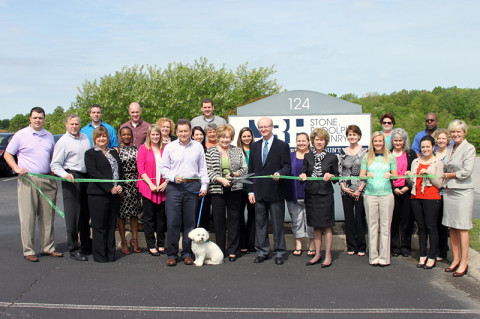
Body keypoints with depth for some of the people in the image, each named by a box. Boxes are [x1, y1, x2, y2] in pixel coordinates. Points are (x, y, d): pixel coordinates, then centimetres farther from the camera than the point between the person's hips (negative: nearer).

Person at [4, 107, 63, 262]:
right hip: (28, 180, -4)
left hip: (47, 181, 4)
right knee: (27, 217, -3)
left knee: (47, 216, 8)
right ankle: (28, 251, 3)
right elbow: (7, 154, 5)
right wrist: (16, 168, -11)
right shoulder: (21, 135, 2)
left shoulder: (49, 136, 15)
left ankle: (48, 247, 17)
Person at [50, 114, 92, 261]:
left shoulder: (85, 137, 15)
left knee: (86, 214, 13)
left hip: (86, 178, 6)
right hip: (72, 178, -6)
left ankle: (86, 245, 25)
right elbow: (55, 165, -7)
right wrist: (65, 175, -24)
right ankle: (74, 249, 1)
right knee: (73, 215, -5)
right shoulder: (63, 142, -4)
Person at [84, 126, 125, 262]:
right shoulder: (90, 153, 0)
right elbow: (93, 172, -12)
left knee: (112, 225, 9)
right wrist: (110, 188, -17)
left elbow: (121, 170, 15)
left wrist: (120, 186, -3)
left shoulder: (114, 152, 19)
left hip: (115, 195, 5)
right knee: (99, 226, -1)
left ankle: (110, 254, 16)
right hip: (98, 195, -5)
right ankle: (100, 255, 8)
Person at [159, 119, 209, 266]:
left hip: (193, 186, 1)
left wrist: (204, 185, 3)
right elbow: (163, 168, 7)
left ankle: (187, 253, 15)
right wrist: (173, 178, -9)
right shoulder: (169, 147, 7)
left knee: (190, 221, 5)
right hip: (174, 187, -1)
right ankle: (172, 254, 6)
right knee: (173, 221, -3)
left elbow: (202, 168, 12)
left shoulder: (198, 146, 10)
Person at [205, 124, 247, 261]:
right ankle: (220, 249, 14)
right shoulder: (210, 152, 4)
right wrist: (221, 179, -14)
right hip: (217, 189, -1)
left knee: (234, 218, 3)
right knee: (218, 219, 2)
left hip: (234, 189, 1)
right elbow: (207, 171, -2)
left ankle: (233, 250, 11)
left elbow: (244, 169, 6)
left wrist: (233, 174, -11)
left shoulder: (237, 151, 8)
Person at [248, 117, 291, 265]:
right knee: (260, 223, 10)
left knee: (278, 224, 3)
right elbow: (251, 170, 12)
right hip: (259, 192, 4)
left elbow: (287, 167, -3)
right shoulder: (254, 146, 13)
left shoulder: (282, 146, 0)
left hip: (275, 192, -4)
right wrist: (251, 191, 5)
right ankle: (262, 252, 20)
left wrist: (279, 174, -25)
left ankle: (279, 253, 14)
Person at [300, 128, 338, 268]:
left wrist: (330, 176, -14)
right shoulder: (307, 156, 7)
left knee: (327, 226, 0)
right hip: (311, 194, 3)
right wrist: (303, 176, -11)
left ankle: (328, 256, 10)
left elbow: (337, 176, 6)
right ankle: (317, 254, 20)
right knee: (316, 226, 10)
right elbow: (304, 173, 11)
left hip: (325, 194, -3)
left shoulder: (332, 157, 1)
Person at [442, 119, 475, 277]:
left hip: (463, 191, -6)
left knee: (462, 228, -2)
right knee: (452, 227, 9)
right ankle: (456, 259, 19)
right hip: (448, 191, 6)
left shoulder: (469, 148, -6)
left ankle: (464, 263, 5)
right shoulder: (449, 148, 13)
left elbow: (467, 171, -13)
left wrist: (448, 175, -4)